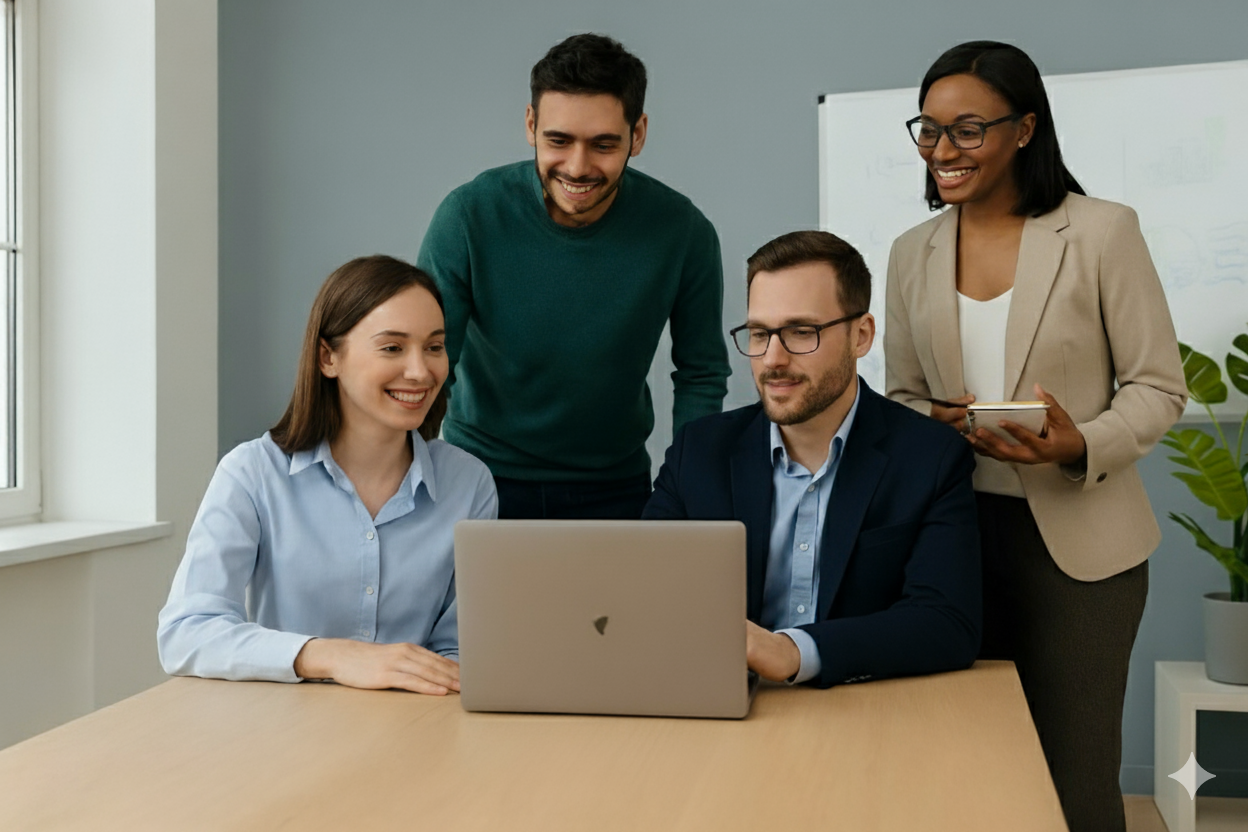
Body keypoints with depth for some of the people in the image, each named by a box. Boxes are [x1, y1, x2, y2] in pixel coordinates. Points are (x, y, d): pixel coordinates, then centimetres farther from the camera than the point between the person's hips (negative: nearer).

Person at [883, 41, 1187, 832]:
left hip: (1079, 538, -3)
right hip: (954, 533, 4)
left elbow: (1159, 388, -4)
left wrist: (1082, 446, -23)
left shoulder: (1103, 232, -6)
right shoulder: (912, 254, 6)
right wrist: (942, 427, -10)